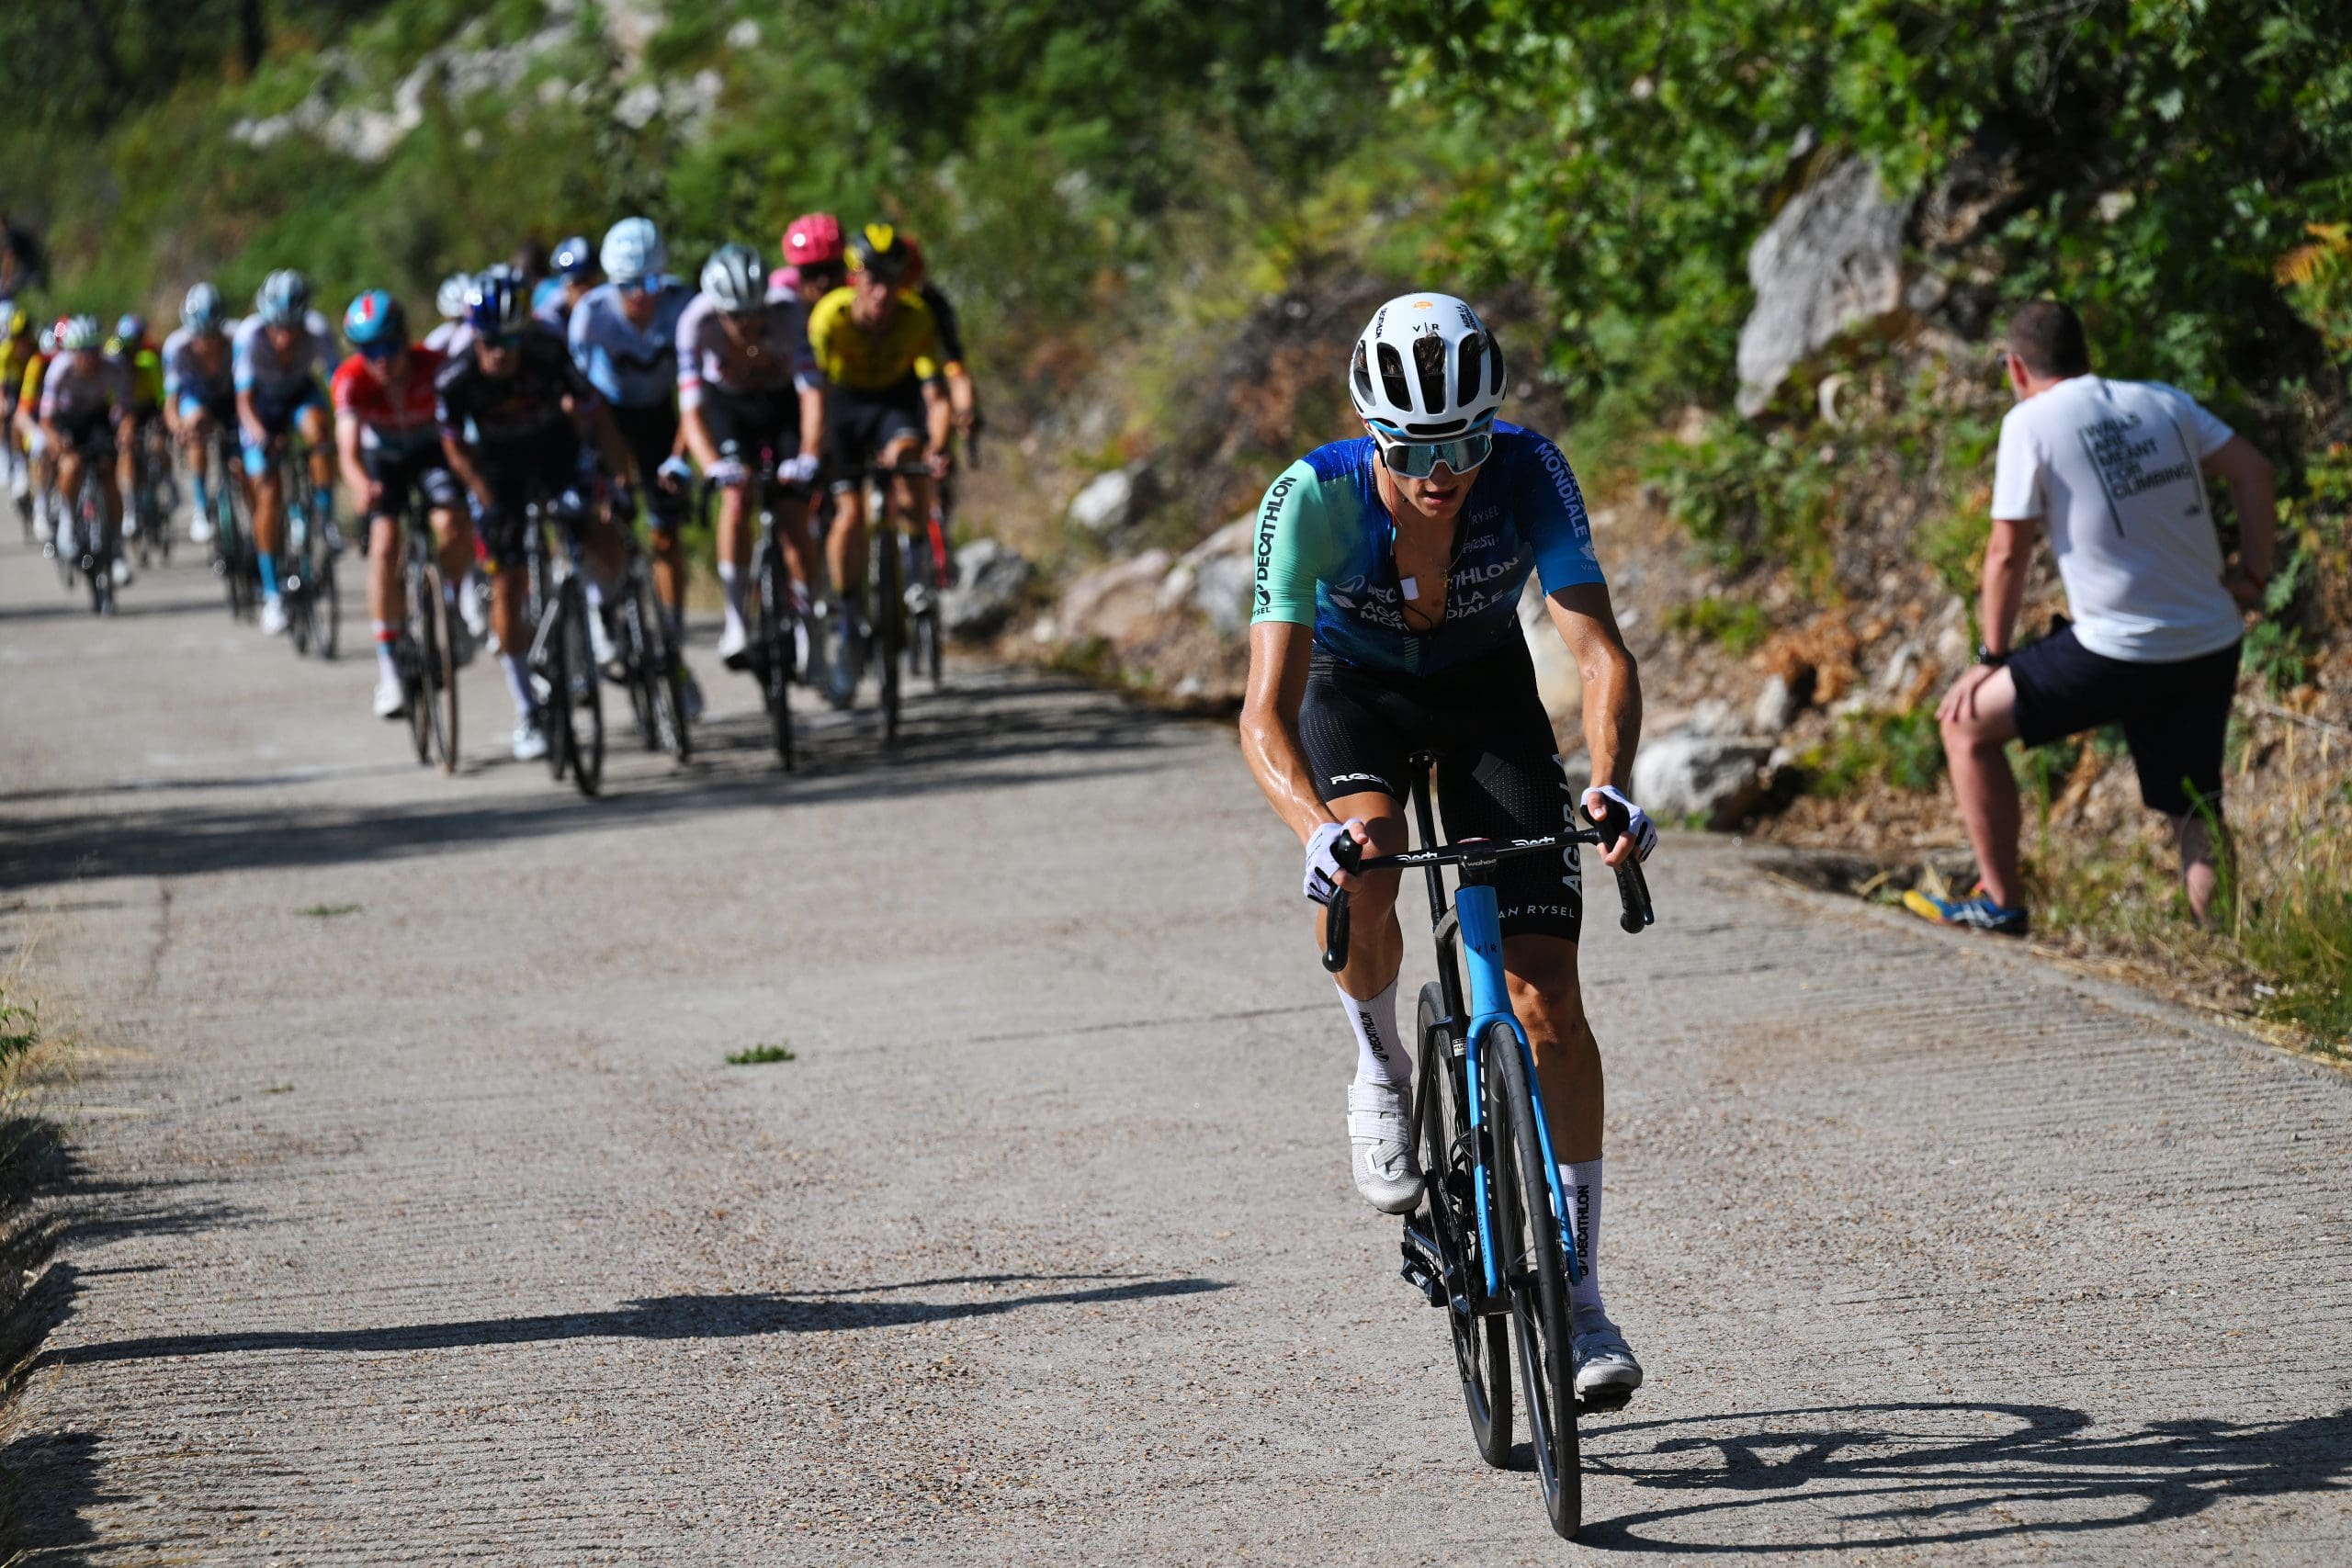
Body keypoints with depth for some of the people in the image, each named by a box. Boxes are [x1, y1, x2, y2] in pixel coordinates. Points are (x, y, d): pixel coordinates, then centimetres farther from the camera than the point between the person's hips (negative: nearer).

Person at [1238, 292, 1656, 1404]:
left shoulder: (1529, 473, -30)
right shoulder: (1313, 499, -34)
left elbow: (1599, 647, -34)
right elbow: (1267, 709, -39)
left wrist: (1610, 781, -54)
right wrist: (1319, 830, -57)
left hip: (1486, 688, 1)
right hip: (1353, 689, -1)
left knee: (1545, 991, -10)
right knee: (1360, 879, -34)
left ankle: (1578, 1295, -2)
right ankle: (1380, 1069, 0)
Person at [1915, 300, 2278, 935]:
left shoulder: (2030, 423, -4)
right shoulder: (2164, 402, 10)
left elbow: (2008, 553, -4)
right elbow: (2252, 469, 6)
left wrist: (1993, 658, 5)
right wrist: (2253, 576, 9)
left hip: (2120, 654, -5)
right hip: (2214, 646, 5)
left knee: (1967, 722, 12)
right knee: (2195, 812, 17)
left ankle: (2000, 902, 14)